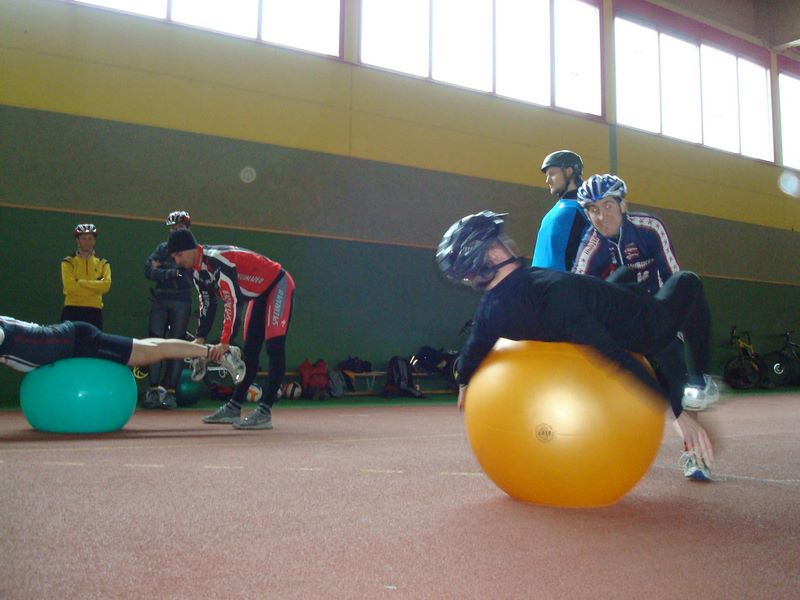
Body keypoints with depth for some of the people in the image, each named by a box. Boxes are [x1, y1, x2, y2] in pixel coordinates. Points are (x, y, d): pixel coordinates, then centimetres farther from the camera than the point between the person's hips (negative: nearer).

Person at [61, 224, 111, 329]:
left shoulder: (103, 263, 10)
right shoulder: (68, 262, 4)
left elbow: (105, 285, -7)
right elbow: (70, 286, -11)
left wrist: (80, 282, -11)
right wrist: (95, 287, -9)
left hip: (95, 311, 2)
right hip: (72, 310, -2)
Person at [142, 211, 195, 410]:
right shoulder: (162, 248, 14)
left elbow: (188, 279, -10)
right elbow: (149, 270, 0)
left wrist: (161, 272, -8)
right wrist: (172, 273, -12)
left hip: (181, 302, -3)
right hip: (160, 301, 3)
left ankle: (170, 392, 4)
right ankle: (153, 390, 1)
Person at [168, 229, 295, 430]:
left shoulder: (217, 260, -29)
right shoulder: (198, 272, 0)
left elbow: (233, 302, -32)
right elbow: (207, 305, 6)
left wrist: (224, 342, -32)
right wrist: (200, 339, -4)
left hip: (278, 285, -10)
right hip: (259, 294, 10)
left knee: (274, 349, -15)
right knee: (250, 351, 10)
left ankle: (264, 412, -19)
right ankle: (233, 408, 15)